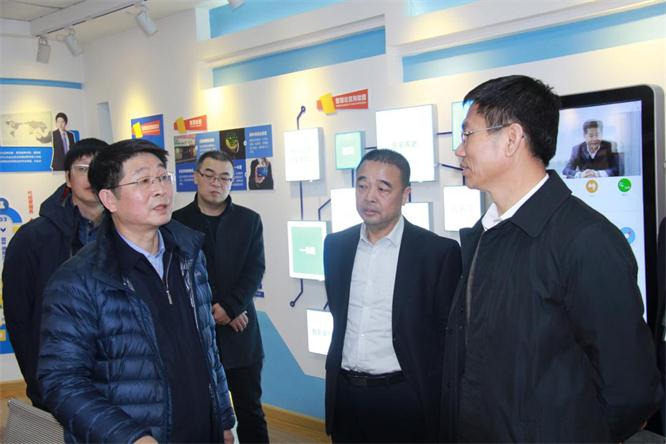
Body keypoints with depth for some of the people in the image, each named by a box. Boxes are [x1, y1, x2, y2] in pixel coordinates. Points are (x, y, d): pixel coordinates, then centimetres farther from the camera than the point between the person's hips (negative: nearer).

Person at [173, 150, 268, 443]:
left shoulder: (249, 220, 4)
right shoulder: (177, 222, 1)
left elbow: (255, 270, -3)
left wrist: (228, 307, -15)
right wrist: (212, 311, -10)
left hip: (240, 332, 1)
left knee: (250, 412, 9)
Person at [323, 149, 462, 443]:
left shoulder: (439, 252, -11)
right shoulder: (336, 246, 3)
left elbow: (449, 334, -6)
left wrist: (435, 400, -4)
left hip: (402, 399, -4)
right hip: (344, 396, 4)